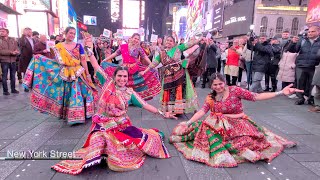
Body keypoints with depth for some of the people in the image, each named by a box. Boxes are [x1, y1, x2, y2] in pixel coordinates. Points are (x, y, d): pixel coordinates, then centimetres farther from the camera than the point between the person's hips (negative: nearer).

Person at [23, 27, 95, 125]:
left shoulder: (78, 46, 1)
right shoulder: (59, 46, 4)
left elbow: (83, 60, -2)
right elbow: (57, 60, 3)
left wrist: (87, 74, -5)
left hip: (77, 74, -1)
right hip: (64, 74, 1)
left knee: (77, 94, 2)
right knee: (66, 94, 8)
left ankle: (77, 115, 14)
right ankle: (66, 114, 22)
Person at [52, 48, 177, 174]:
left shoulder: (130, 92, 1)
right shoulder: (108, 83, -1)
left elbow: (145, 105, -1)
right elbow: (96, 67, -3)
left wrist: (161, 113, -5)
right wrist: (89, 52, -10)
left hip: (122, 125, 1)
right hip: (104, 124, -1)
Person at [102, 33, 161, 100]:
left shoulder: (138, 48, 3)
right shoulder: (122, 46, 4)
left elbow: (145, 57, 1)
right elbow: (115, 54, 9)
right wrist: (104, 60, 10)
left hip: (136, 69, 1)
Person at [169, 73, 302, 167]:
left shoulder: (235, 90, -8)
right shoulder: (210, 98, 2)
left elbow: (256, 97, -14)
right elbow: (202, 111, -7)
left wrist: (281, 93, -24)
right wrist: (188, 123, -19)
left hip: (238, 123, -3)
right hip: (221, 125, 3)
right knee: (207, 126, -28)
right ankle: (221, 156, -30)